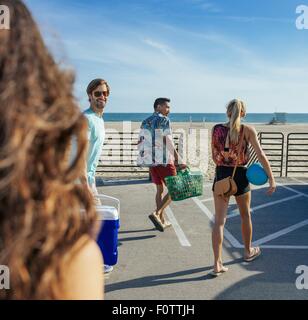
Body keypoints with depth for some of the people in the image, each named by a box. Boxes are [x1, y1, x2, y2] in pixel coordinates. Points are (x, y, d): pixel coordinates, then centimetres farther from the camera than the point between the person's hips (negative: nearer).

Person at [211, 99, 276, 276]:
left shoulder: (216, 129, -1)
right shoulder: (248, 130, -8)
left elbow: (214, 157, 6)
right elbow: (261, 155, -14)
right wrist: (272, 178, -12)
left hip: (221, 176, 2)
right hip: (240, 177, -1)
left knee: (219, 220, 3)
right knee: (245, 216, 21)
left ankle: (217, 264, 0)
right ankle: (248, 252, 40)